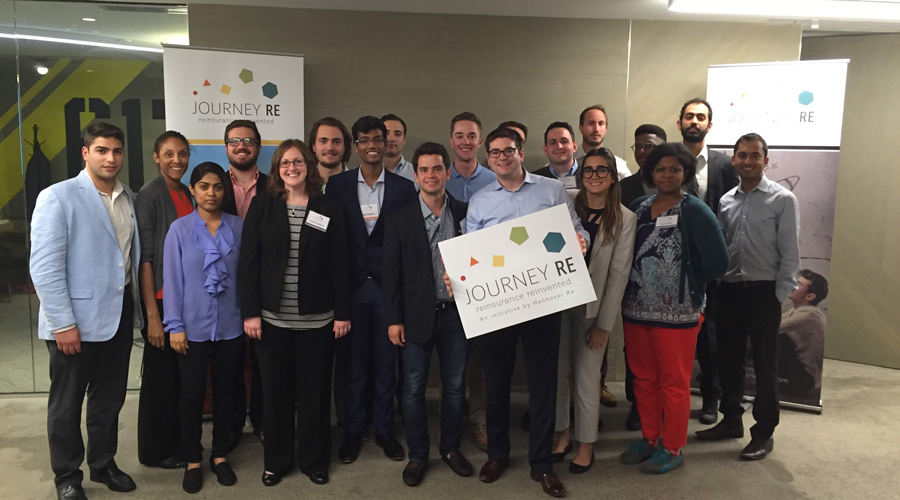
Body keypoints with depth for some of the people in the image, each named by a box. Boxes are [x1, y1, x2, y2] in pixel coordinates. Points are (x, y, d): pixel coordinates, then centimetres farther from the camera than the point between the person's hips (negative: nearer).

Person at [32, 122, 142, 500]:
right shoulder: (58, 197, -11)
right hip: (76, 320, -5)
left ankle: (103, 463, 36)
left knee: (109, 397, 18)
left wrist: (139, 309, 6)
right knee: (67, 402, 11)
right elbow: (44, 267, -14)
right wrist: (63, 323, -16)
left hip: (119, 314, 5)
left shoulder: (129, 199, 6)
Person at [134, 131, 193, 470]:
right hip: (162, 299, -6)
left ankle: (178, 440, 30)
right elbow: (144, 257, -14)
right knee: (160, 375, 6)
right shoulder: (150, 196, -11)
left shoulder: (188, 194, 9)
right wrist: (152, 314, -17)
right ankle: (155, 450, 22)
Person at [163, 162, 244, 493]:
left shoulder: (239, 227, -1)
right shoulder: (179, 229, -4)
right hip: (194, 326, -1)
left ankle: (220, 456, 29)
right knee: (192, 394, 8)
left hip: (231, 325, 1)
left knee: (225, 391, 12)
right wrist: (175, 326, -6)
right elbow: (172, 279, -3)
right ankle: (193, 461, 25)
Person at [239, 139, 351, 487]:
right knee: (275, 392, 10)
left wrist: (343, 312, -3)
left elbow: (340, 265, 1)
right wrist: (249, 312, -7)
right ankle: (276, 461, 28)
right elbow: (248, 261, -1)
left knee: (314, 392, 9)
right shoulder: (262, 205, 1)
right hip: (272, 317, 0)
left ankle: (314, 460, 26)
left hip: (317, 318, 0)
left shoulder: (329, 209, 2)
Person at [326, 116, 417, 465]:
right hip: (351, 287, 0)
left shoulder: (404, 188, 3)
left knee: (386, 362, 9)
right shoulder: (337, 185, 3)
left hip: (388, 287, 0)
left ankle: (384, 429, 26)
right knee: (353, 363, 9)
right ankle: (352, 430, 25)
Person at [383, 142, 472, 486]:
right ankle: (417, 455, 24)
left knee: (455, 385, 13)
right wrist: (393, 319, -6)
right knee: (414, 388, 7)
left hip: (456, 313, 2)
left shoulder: (465, 214, 1)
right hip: (417, 315, -1)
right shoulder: (399, 219, -3)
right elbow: (391, 273, -3)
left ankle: (451, 448, 31)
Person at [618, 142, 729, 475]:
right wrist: (637, 281, 2)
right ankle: (649, 438, 33)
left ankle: (672, 449, 22)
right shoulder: (639, 207, 7)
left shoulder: (695, 212, -9)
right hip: (636, 309, 5)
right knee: (643, 378, 16)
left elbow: (718, 262, -12)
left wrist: (686, 281, -3)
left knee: (674, 383, 7)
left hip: (677, 313, -5)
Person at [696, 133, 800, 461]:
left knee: (765, 364, 4)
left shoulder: (783, 199, -5)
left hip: (763, 291, -5)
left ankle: (764, 433, 17)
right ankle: (731, 421, 29)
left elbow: (790, 253, -8)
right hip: (729, 289, 5)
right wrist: (714, 287, 4)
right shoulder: (726, 201, 9)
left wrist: (780, 297, -11)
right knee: (729, 359, 13)